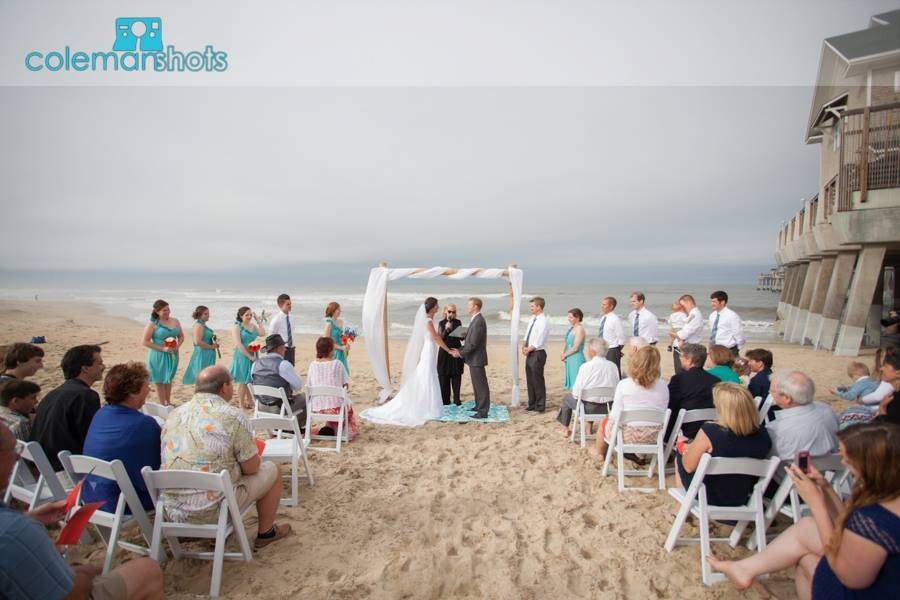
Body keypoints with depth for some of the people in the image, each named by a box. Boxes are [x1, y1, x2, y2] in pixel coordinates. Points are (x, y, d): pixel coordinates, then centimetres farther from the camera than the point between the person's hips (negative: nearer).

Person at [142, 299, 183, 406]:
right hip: (158, 356, -5)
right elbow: (146, 342, -12)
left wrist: (177, 346, -7)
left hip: (172, 355, 5)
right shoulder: (153, 324, -11)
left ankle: (168, 403, 30)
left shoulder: (175, 321, 3)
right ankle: (163, 405, 12)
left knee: (169, 379, 17)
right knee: (160, 381, 4)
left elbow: (181, 336, 13)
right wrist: (163, 349, -19)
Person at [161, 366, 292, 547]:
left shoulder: (175, 414, 4)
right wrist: (254, 455, 13)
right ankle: (266, 532, 27)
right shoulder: (232, 416, -15)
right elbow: (251, 468, -10)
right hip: (212, 510, -7)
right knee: (272, 469, 13)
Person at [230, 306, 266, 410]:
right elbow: (238, 344, -17)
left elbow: (262, 333, -8)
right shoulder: (237, 327, -9)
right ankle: (242, 404, 11)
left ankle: (249, 402, 25)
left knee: (251, 380, 13)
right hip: (242, 356, -6)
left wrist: (258, 320, -4)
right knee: (243, 381, 1)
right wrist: (249, 356, -18)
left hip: (253, 356, 6)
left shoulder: (253, 326, 8)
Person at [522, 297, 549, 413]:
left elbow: (539, 342, -20)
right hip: (530, 354, 8)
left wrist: (529, 349, -10)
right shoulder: (533, 318, 9)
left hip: (537, 354, -8)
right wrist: (524, 346, -1)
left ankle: (540, 407, 14)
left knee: (537, 381, 1)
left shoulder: (543, 322, -17)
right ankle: (532, 404, 28)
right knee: (529, 380, 15)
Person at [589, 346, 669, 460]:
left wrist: (610, 414, 7)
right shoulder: (663, 386, -8)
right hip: (653, 436, 4)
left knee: (604, 422, 28)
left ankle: (599, 452, 53)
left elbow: (615, 416, -15)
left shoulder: (624, 384, -17)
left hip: (628, 435, -4)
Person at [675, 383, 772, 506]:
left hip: (708, 496, -4)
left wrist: (686, 449, 5)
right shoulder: (762, 434, -15)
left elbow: (688, 467, -16)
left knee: (681, 454, 23)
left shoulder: (710, 431, -29)